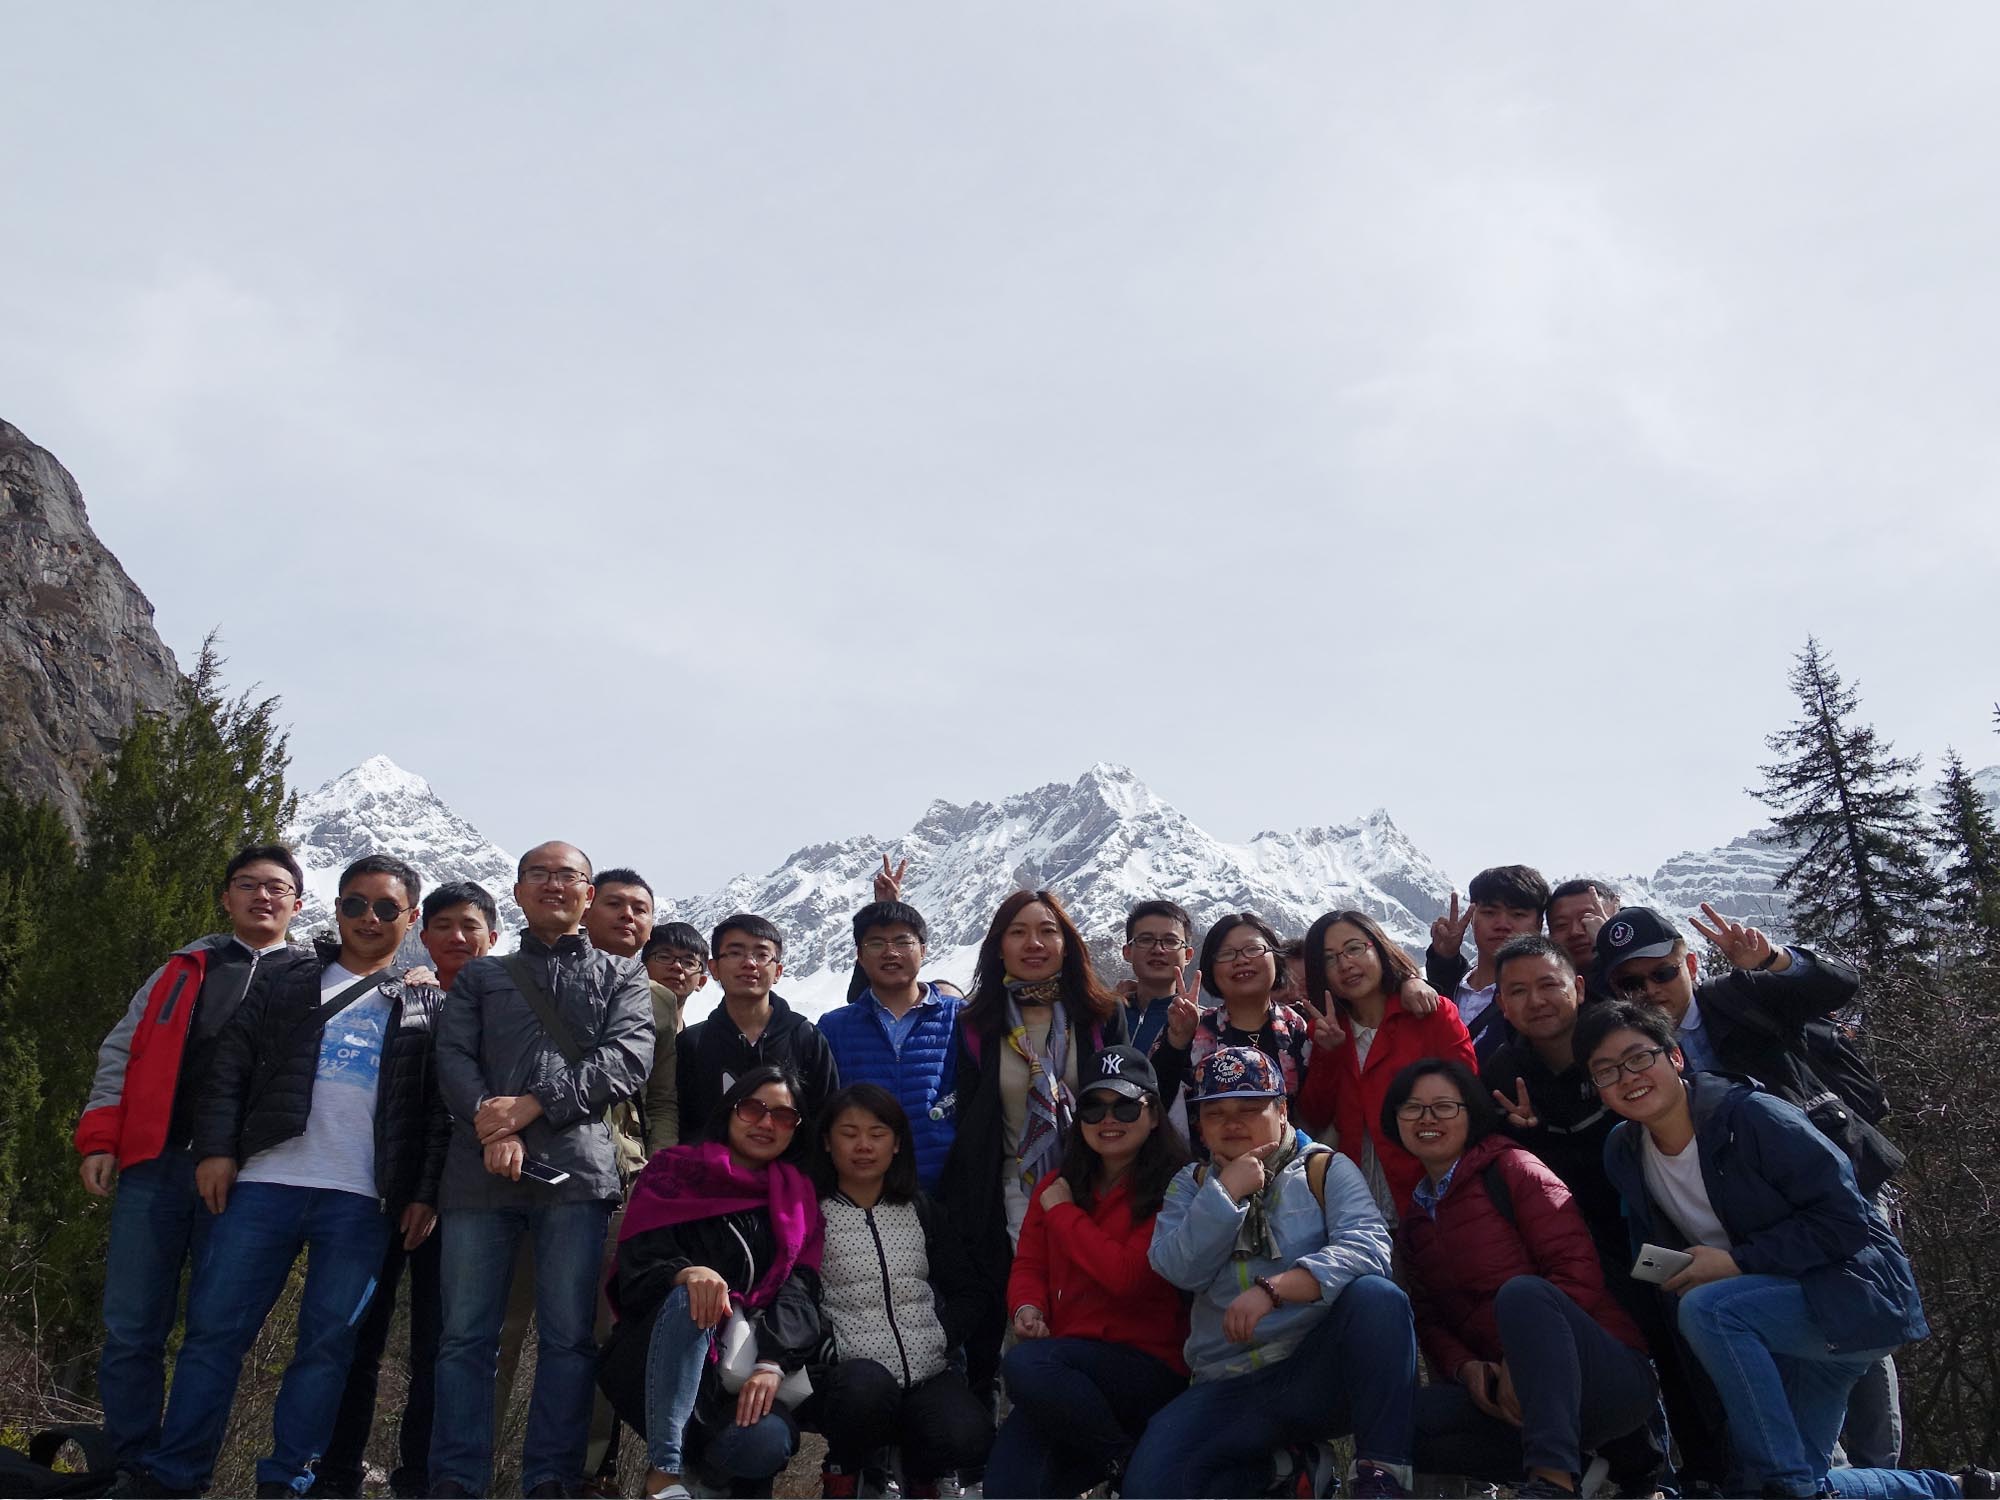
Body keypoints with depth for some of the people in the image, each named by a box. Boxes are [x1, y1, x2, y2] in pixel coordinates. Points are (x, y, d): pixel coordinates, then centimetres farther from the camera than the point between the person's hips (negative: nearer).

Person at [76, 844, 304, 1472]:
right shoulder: (183, 971, 17)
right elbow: (121, 1054, 14)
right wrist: (100, 1141, 4)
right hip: (154, 1164, 2)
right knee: (131, 1328, 3)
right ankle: (133, 1469, 14)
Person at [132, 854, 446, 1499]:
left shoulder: (428, 1006, 11)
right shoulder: (284, 978, 14)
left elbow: (438, 1107, 7)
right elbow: (230, 1064, 8)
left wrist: (426, 1193, -1)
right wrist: (215, 1148, -3)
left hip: (361, 1201, 0)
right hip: (265, 1183, 1)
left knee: (329, 1343, 1)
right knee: (215, 1330, 2)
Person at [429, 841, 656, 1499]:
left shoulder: (622, 975, 15)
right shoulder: (481, 975, 21)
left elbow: (629, 1056, 0)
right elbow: (453, 1056, 7)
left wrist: (534, 1104, -10)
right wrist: (493, 1129, -11)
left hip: (577, 1170, -1)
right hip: (480, 1173, 2)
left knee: (570, 1335, -1)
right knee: (466, 1333, 3)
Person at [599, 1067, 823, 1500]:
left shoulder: (797, 1198, 13)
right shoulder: (673, 1172, 6)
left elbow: (798, 1294, -2)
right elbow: (637, 1267, -7)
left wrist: (772, 1364, -21)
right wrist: (686, 1274, -31)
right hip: (655, 1359, -1)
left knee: (765, 1442, -32)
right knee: (687, 1298, -35)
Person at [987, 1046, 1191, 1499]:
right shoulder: (1056, 1185, 15)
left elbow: (1129, 1275, -16)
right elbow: (1029, 1265, 13)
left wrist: (1062, 1211, -6)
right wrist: (1027, 1306, -10)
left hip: (1149, 1368, -4)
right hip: (1072, 1364, 4)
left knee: (1025, 1363, -30)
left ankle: (1125, 1457, -8)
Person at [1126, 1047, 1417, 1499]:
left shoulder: (1324, 1169, 4)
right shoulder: (1191, 1184, 14)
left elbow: (1367, 1247, -15)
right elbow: (1181, 1270, -2)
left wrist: (1273, 1289, -27)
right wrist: (1228, 1191, -10)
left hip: (1321, 1372, -1)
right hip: (1230, 1387, 2)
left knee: (1377, 1295, -33)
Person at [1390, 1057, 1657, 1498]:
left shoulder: (1509, 1167, 0)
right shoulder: (1413, 1221, 19)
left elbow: (1579, 1270, -11)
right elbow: (1429, 1321, 12)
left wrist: (1519, 1365, -19)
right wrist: (1465, 1367, -10)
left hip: (1609, 1377, -6)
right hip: (1501, 1393, 6)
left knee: (1521, 1291, -35)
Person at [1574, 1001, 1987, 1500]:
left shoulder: (1748, 1114, -20)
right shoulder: (1623, 1154, 0)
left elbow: (1844, 1217, -21)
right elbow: (1653, 1249, 12)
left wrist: (1736, 1262, -24)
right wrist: (1671, 1275, -9)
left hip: (1849, 1296, -8)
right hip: (1780, 1326, 8)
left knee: (1703, 1308, -32)